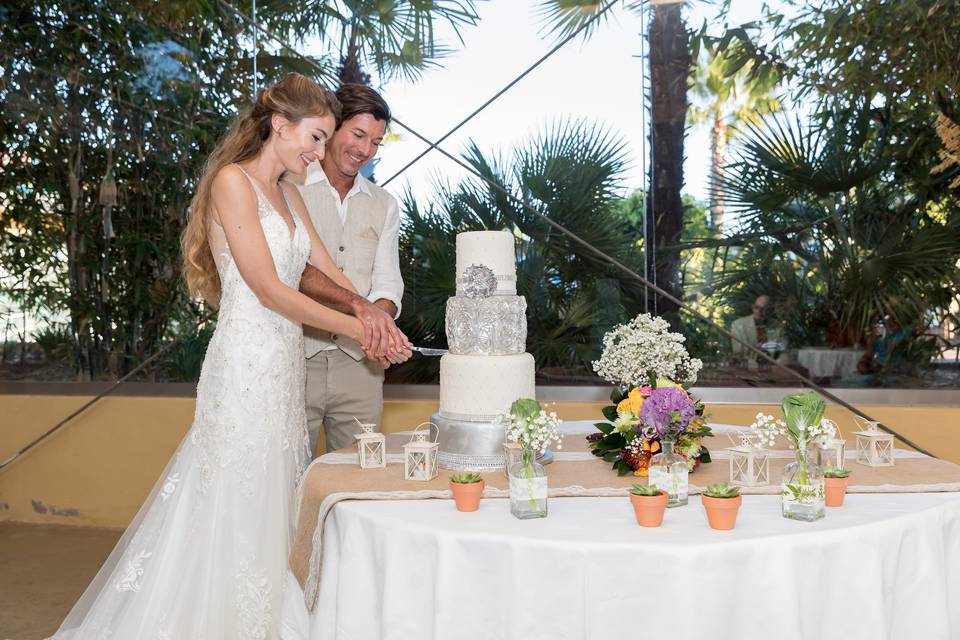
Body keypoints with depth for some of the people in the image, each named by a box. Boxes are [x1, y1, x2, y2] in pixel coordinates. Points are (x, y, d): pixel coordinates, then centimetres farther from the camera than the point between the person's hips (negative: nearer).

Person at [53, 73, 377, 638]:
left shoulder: (287, 193, 15)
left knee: (272, 505, 10)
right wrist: (356, 328, -13)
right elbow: (269, 290, -15)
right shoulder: (233, 181, -10)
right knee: (234, 511, -2)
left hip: (284, 364, 8)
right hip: (247, 363, -8)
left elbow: (328, 270, 13)